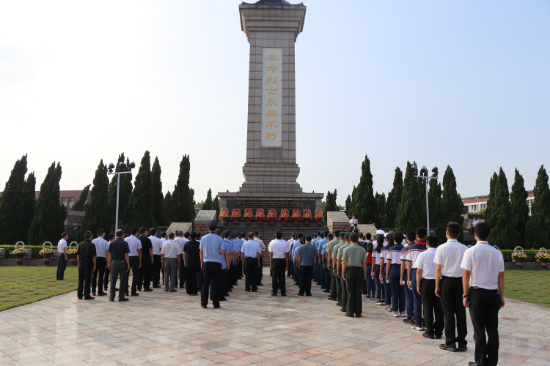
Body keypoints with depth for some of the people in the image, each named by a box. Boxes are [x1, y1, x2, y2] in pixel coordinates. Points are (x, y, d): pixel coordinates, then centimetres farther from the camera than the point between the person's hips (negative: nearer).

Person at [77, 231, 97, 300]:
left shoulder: (80, 244, 6)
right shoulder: (92, 245, -8)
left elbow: (78, 255, 9)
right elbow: (94, 256, -9)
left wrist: (79, 264, 16)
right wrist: (94, 265, -4)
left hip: (81, 262, 5)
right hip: (88, 263, -5)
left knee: (80, 279, 10)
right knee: (87, 279, 0)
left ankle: (80, 294, 16)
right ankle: (86, 295, 3)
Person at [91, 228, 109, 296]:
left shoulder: (93, 241, 1)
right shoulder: (105, 242, -6)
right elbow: (106, 253, -5)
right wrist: (107, 262, 3)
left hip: (95, 258, 2)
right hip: (102, 259, -2)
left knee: (94, 275, 10)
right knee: (101, 276, 2)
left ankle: (93, 291, 13)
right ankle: (100, 291, 7)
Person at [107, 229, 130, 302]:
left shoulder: (111, 243, 3)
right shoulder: (125, 243, -8)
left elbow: (109, 254, 5)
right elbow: (126, 255, -9)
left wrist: (109, 263, 13)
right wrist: (128, 264, -4)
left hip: (114, 262, 3)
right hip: (122, 263, -3)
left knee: (113, 280, 10)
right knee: (122, 280, 5)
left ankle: (112, 297, 13)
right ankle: (121, 297, 8)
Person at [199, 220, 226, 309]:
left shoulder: (204, 238, 2)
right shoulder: (219, 239, -4)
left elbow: (201, 252, 5)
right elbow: (223, 251, -11)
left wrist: (201, 263, 14)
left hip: (206, 263, 2)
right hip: (216, 263, -2)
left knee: (205, 284, 7)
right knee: (216, 284, 3)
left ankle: (204, 303, 10)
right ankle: (215, 303, 5)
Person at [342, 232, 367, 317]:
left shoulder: (346, 249, -5)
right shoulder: (362, 249, 0)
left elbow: (344, 262, -6)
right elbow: (364, 263, 2)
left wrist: (343, 273, 2)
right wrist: (364, 273, 10)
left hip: (350, 270, -2)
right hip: (359, 270, 2)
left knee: (350, 292, 5)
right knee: (358, 292, 8)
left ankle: (350, 312, 8)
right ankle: (358, 313, 12)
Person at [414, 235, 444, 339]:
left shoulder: (422, 254, -6)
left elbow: (419, 272, -5)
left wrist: (418, 285, 4)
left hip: (426, 282, -2)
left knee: (428, 308, 6)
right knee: (439, 308, 9)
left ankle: (430, 332, 10)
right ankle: (439, 332, 16)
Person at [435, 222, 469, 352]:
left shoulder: (442, 248, -8)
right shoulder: (465, 248, -1)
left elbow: (438, 269, -8)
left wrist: (437, 285, 0)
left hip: (447, 281, -3)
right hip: (461, 281, 3)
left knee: (449, 313, 4)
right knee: (461, 312, 8)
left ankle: (450, 343, 9)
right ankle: (462, 343, 16)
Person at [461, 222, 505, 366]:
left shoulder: (470, 252, -10)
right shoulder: (497, 253, 1)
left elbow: (466, 275, -10)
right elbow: (501, 277, 5)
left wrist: (466, 295, -2)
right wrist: (501, 296, 14)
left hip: (477, 293, -4)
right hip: (493, 294, 4)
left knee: (479, 330, 4)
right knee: (492, 329, 12)